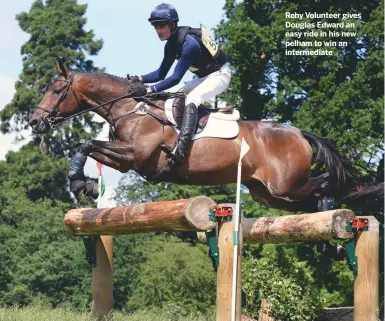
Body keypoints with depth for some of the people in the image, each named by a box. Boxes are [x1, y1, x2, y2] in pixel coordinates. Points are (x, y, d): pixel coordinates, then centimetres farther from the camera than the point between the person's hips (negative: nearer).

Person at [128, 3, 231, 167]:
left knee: (191, 100, -28)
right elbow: (161, 74, 6)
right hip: (203, 77, 10)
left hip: (219, 75, -10)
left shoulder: (189, 42, -30)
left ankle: (180, 149, -42)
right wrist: (140, 79, -11)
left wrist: (147, 90, -37)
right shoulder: (171, 44, -2)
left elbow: (175, 78, -32)